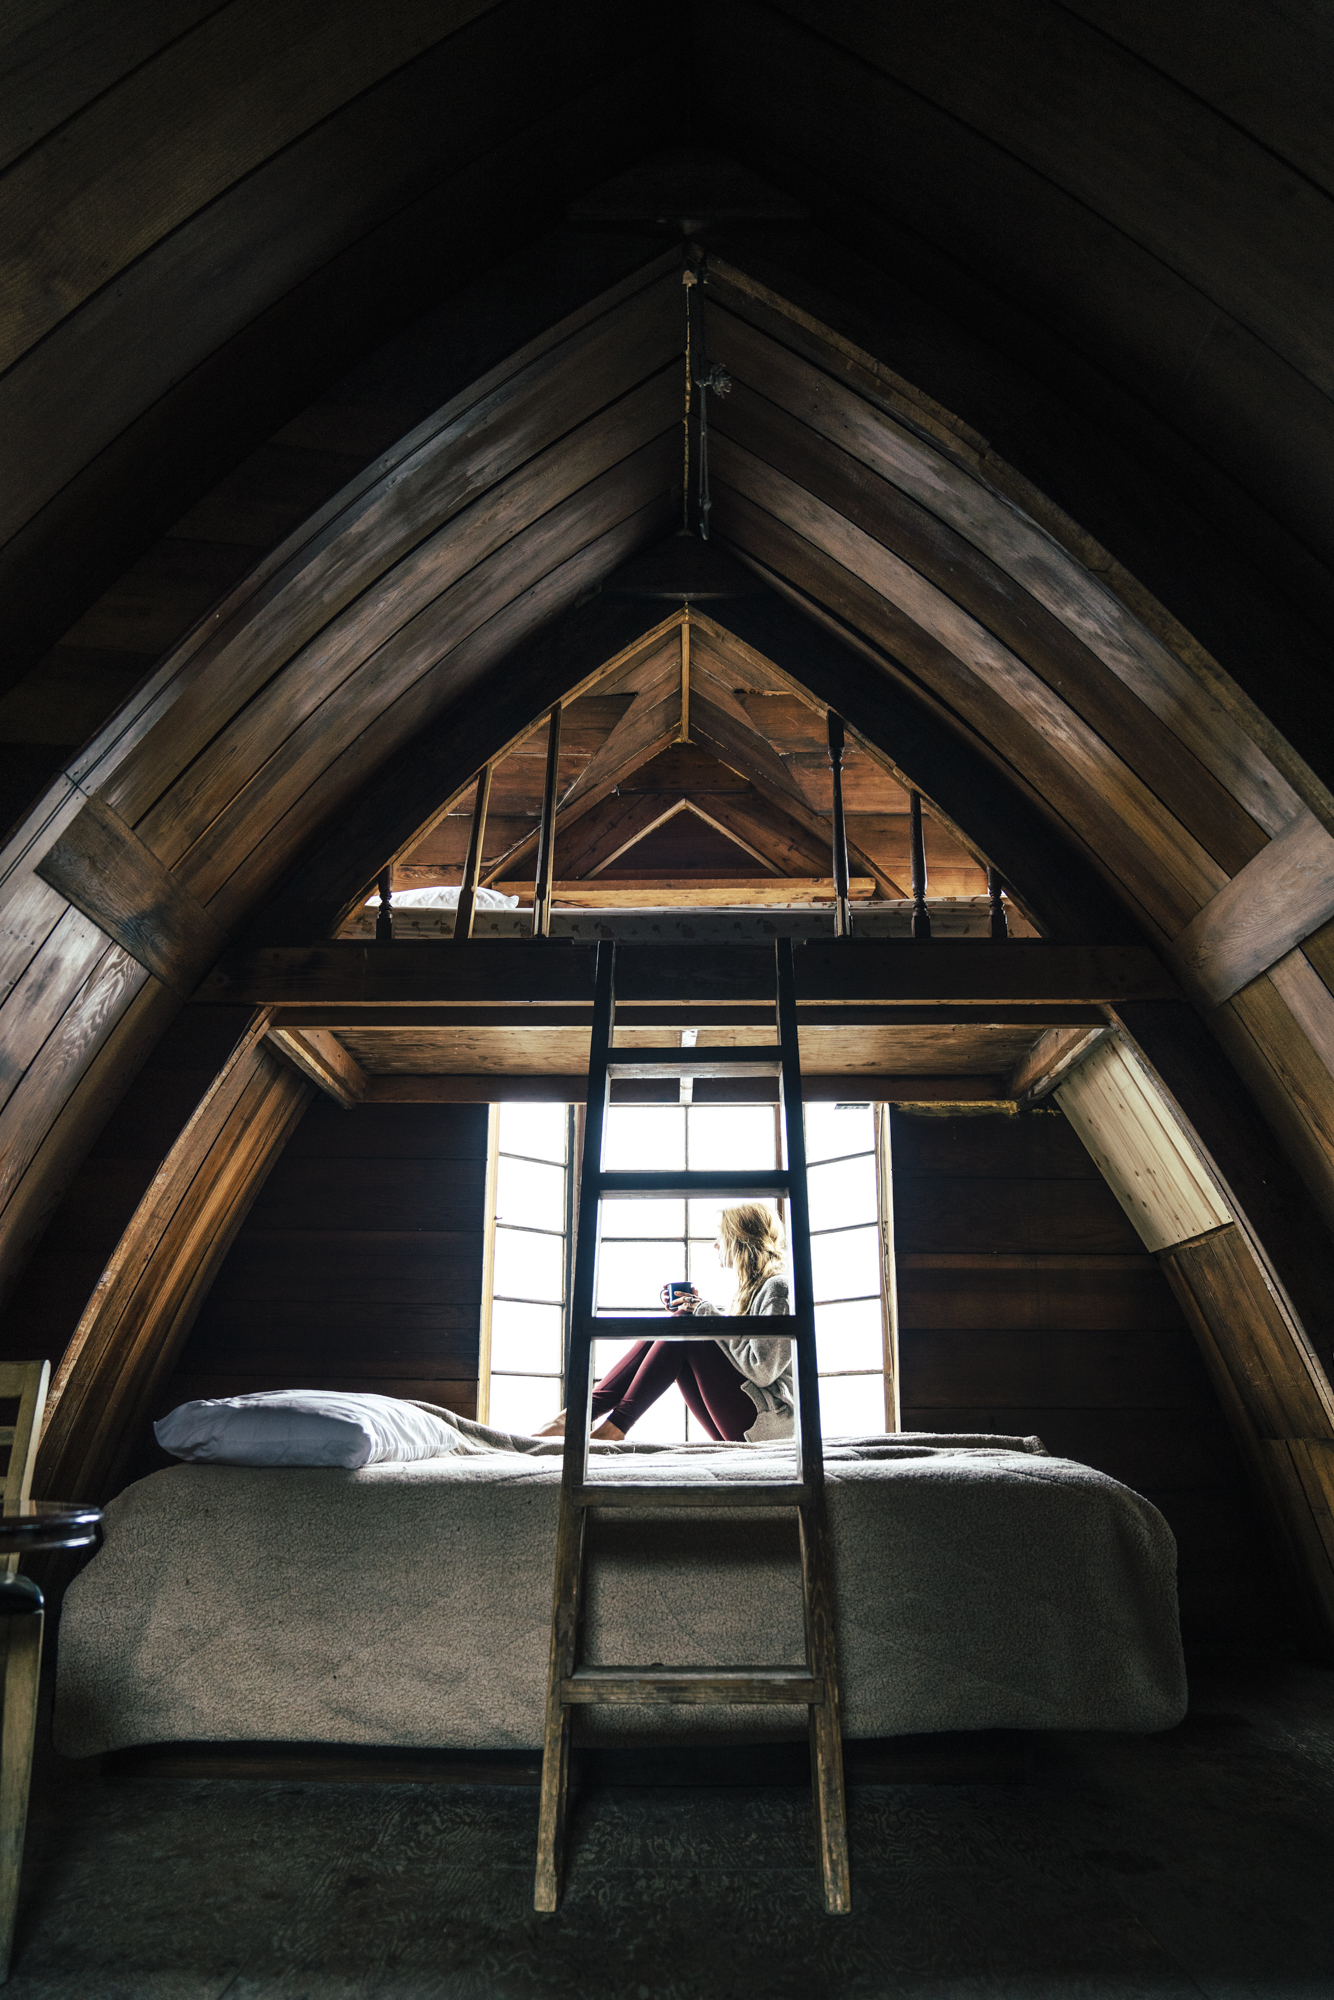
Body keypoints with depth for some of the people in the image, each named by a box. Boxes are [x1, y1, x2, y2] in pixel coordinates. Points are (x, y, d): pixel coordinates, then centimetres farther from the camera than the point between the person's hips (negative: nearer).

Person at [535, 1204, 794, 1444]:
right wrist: (699, 1309, 5)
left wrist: (709, 1314, -15)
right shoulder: (755, 1288, 19)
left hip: (769, 1419, -9)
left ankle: (615, 1426, -18)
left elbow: (762, 1370, -21)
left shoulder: (777, 1288, -12)